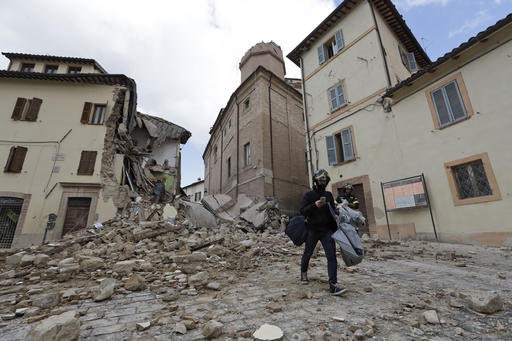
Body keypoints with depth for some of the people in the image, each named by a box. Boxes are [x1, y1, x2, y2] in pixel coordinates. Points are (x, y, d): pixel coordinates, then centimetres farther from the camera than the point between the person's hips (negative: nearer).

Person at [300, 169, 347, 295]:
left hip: (327, 230, 3)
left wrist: (335, 228, 12)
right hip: (312, 230, -3)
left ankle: (333, 285, -4)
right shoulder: (309, 195, -3)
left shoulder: (329, 195, 10)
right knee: (307, 254, 11)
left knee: (332, 256, -7)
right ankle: (303, 273, 37)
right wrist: (314, 205, -25)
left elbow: (332, 211, 19)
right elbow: (302, 211, -11)